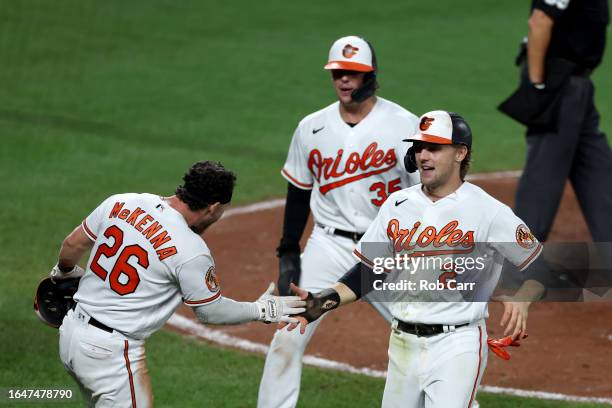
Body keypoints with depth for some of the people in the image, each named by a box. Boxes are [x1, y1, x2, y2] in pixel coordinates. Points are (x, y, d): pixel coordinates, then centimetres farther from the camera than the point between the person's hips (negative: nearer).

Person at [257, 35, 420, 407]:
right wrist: (288, 254, 7)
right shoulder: (312, 128, 2)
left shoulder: (404, 125, -8)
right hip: (328, 247, 2)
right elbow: (298, 194, 11)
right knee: (288, 340, -5)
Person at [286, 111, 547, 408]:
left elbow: (541, 265, -3)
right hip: (403, 344, 6)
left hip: (457, 346, -6)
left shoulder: (487, 210, -7)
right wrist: (322, 302, -2)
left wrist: (521, 300, -23)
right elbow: (368, 271, 12)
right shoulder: (397, 204, 7)